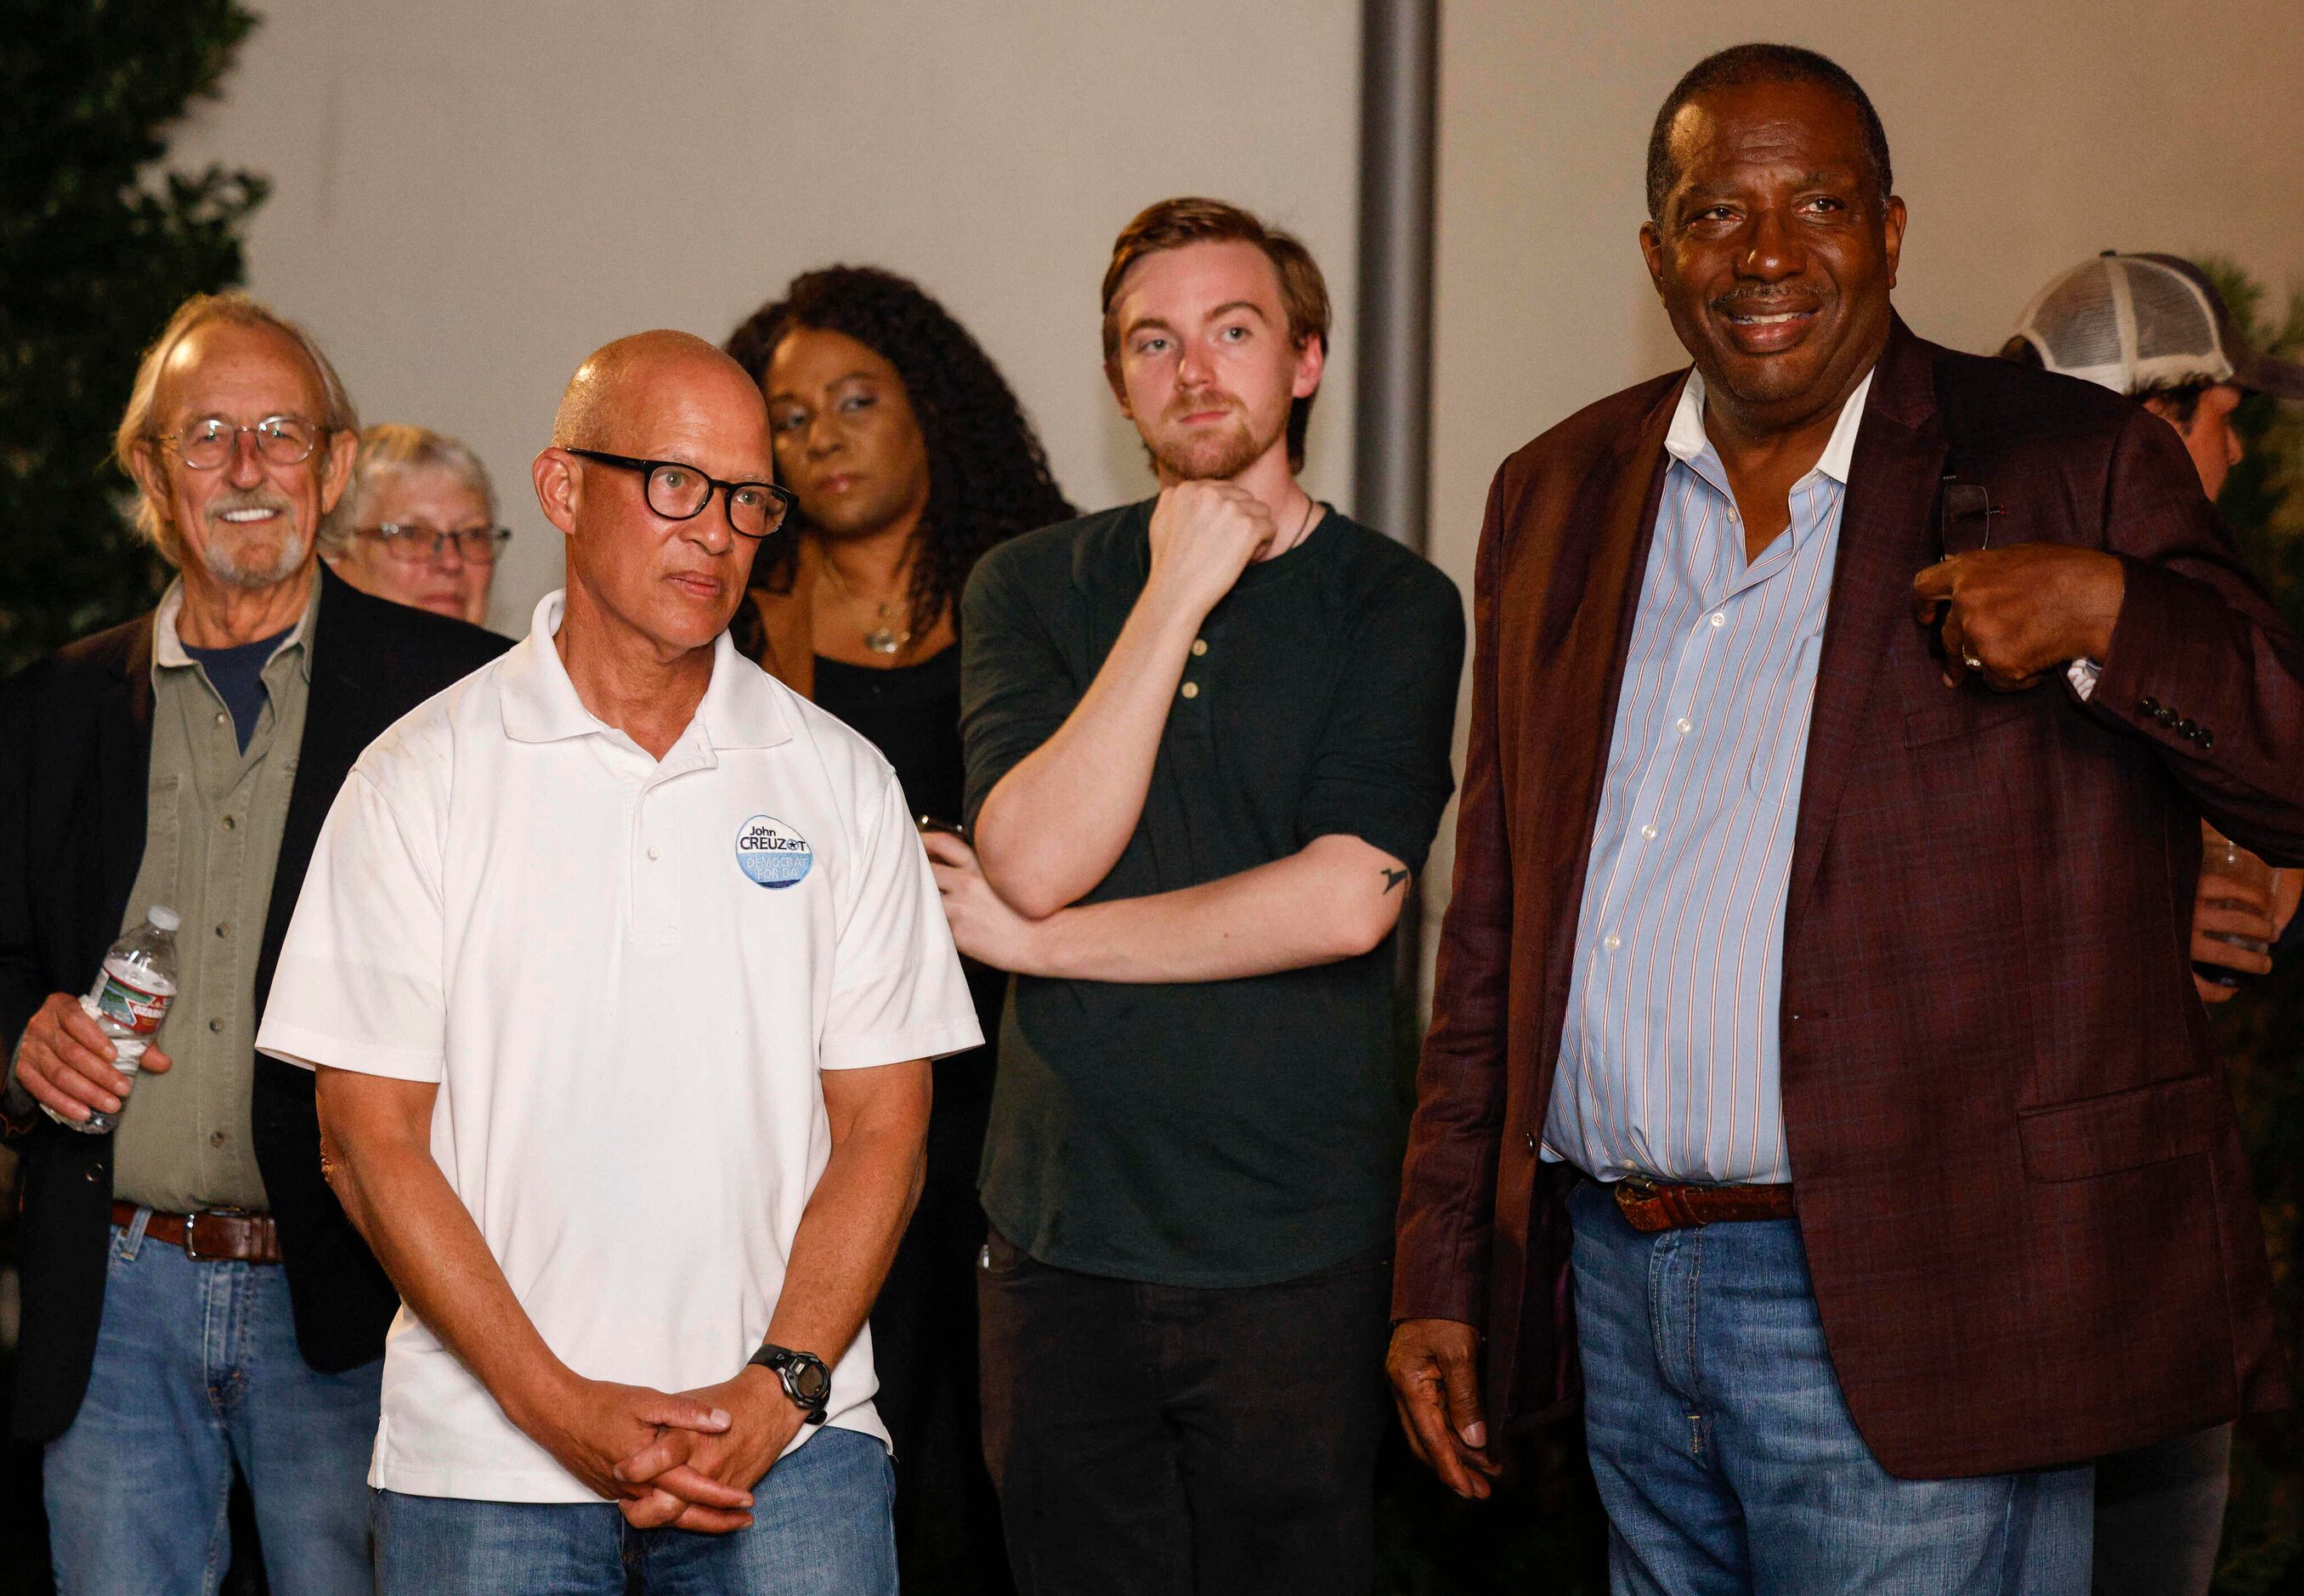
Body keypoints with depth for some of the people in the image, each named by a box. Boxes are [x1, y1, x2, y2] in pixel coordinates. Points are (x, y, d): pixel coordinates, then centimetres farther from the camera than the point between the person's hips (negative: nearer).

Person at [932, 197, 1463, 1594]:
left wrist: (1046, 939, -8)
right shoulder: (1031, 586, 7)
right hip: (1060, 1238, 2)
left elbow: (1347, 900, -13)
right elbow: (1035, 854, -9)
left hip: (1295, 1256, -2)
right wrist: (1178, 594, -9)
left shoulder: (1393, 604, -1)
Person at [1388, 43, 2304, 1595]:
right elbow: (1494, 923, 14)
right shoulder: (1558, 495, 11)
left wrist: (2109, 616, -22)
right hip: (1621, 1298, 5)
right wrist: (1442, 1276, 11)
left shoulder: (2070, 464, -3)